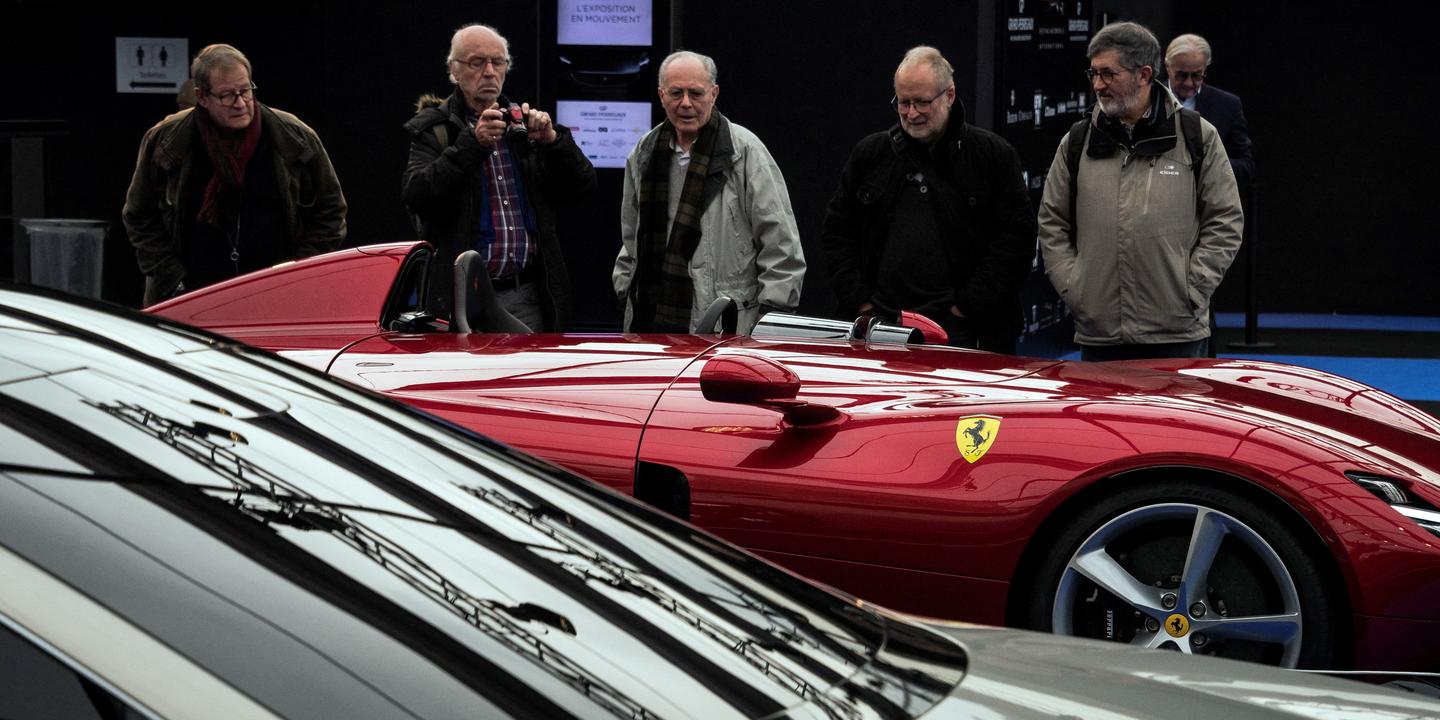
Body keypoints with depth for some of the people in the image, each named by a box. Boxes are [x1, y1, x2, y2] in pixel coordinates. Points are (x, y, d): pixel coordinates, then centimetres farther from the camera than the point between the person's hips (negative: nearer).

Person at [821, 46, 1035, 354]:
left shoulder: (995, 155, 1)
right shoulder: (870, 153, 12)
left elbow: (1016, 237, -3)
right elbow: (839, 230, 16)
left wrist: (970, 305, -9)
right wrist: (858, 300, 5)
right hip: (883, 325, 3)